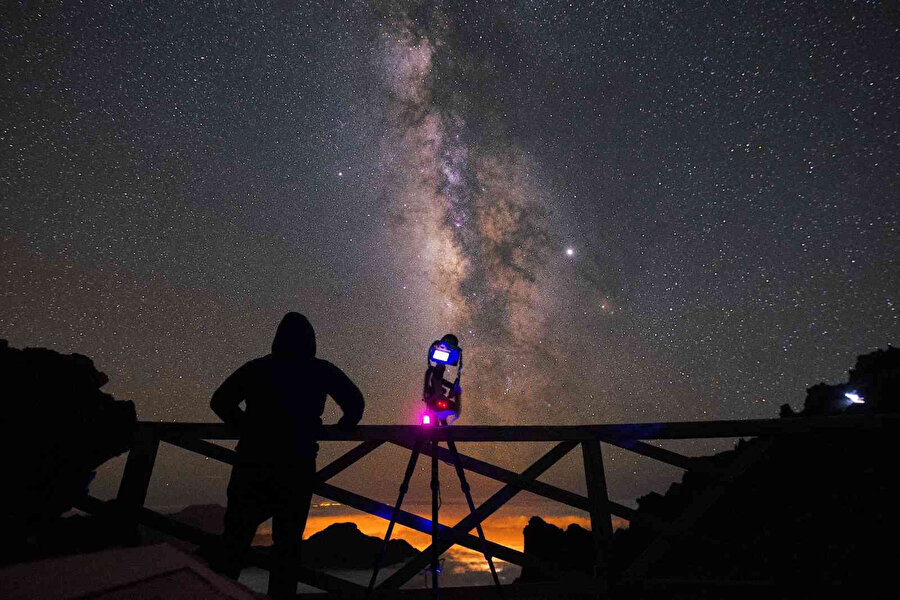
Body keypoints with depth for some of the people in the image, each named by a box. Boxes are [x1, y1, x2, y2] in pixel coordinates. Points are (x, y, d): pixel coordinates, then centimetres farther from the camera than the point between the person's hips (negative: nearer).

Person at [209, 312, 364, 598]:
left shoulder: (256, 368, 6)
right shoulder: (322, 371, 2)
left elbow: (219, 401, 6)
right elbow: (355, 402, 1)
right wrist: (342, 427, 19)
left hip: (252, 464, 1)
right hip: (297, 468, -1)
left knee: (235, 540, 13)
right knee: (288, 545, 12)